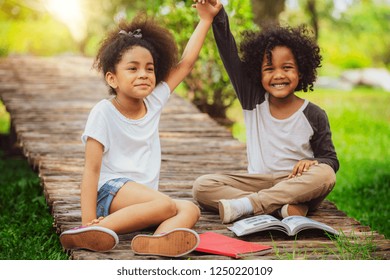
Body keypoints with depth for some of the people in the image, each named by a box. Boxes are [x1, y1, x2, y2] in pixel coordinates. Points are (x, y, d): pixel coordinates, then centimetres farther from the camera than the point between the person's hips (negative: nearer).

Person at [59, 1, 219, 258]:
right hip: (111, 189, -7)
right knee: (166, 205, -31)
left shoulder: (153, 102, 12)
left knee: (191, 209, -20)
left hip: (142, 195, 7)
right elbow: (92, 169, -10)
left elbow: (185, 64, 17)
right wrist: (88, 220, -19)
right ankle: (94, 231, -37)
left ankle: (159, 239, -51)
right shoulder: (104, 112, -6)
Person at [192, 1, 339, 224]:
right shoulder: (253, 101, 6)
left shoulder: (314, 116, 1)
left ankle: (245, 205, -37)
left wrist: (313, 163, -18)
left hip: (296, 187, -2)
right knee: (202, 186, -21)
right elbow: (230, 57, 0)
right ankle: (282, 208, -36)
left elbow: (331, 160, 6)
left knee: (325, 175, -35)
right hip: (257, 182, 2)